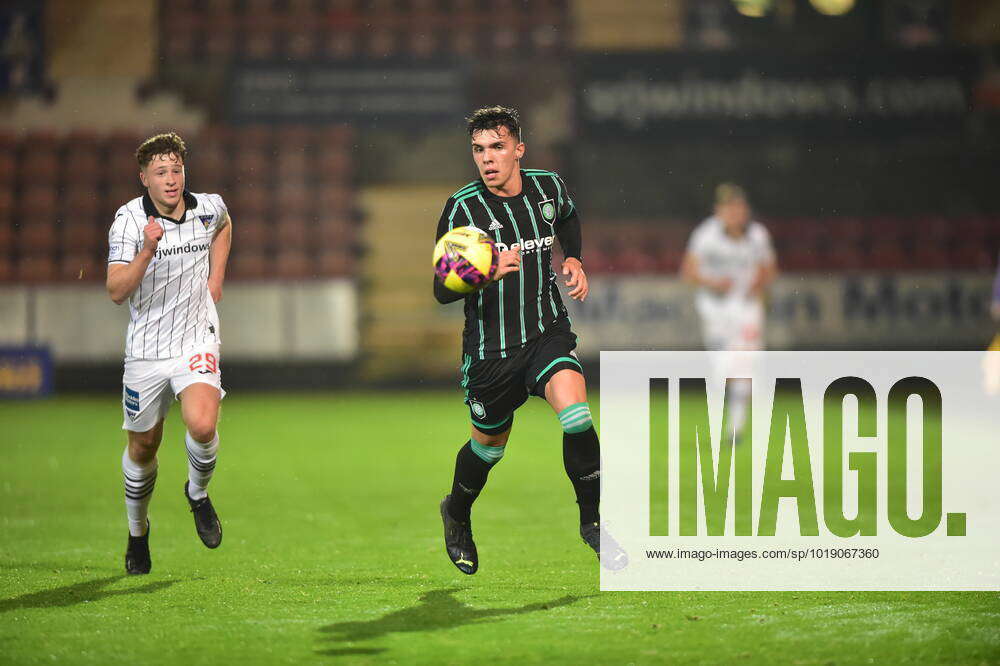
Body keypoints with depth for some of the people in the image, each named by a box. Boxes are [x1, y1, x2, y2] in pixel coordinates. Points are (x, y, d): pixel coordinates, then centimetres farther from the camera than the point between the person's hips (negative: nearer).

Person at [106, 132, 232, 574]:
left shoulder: (209, 208, -3)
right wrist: (147, 250, -35)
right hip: (146, 348, 0)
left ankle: (197, 493, 8)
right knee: (142, 446, 11)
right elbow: (116, 291, -22)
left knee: (202, 425, -24)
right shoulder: (129, 219, -12)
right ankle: (137, 533, 35)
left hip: (197, 340, 0)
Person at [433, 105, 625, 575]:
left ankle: (591, 522, -7)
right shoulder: (461, 209, -13)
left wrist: (573, 260, 7)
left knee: (576, 413, -23)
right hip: (490, 348, -1)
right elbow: (442, 290, -16)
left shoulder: (549, 188, -2)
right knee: (490, 444, 14)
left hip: (548, 333, 1)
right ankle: (457, 515, 45)